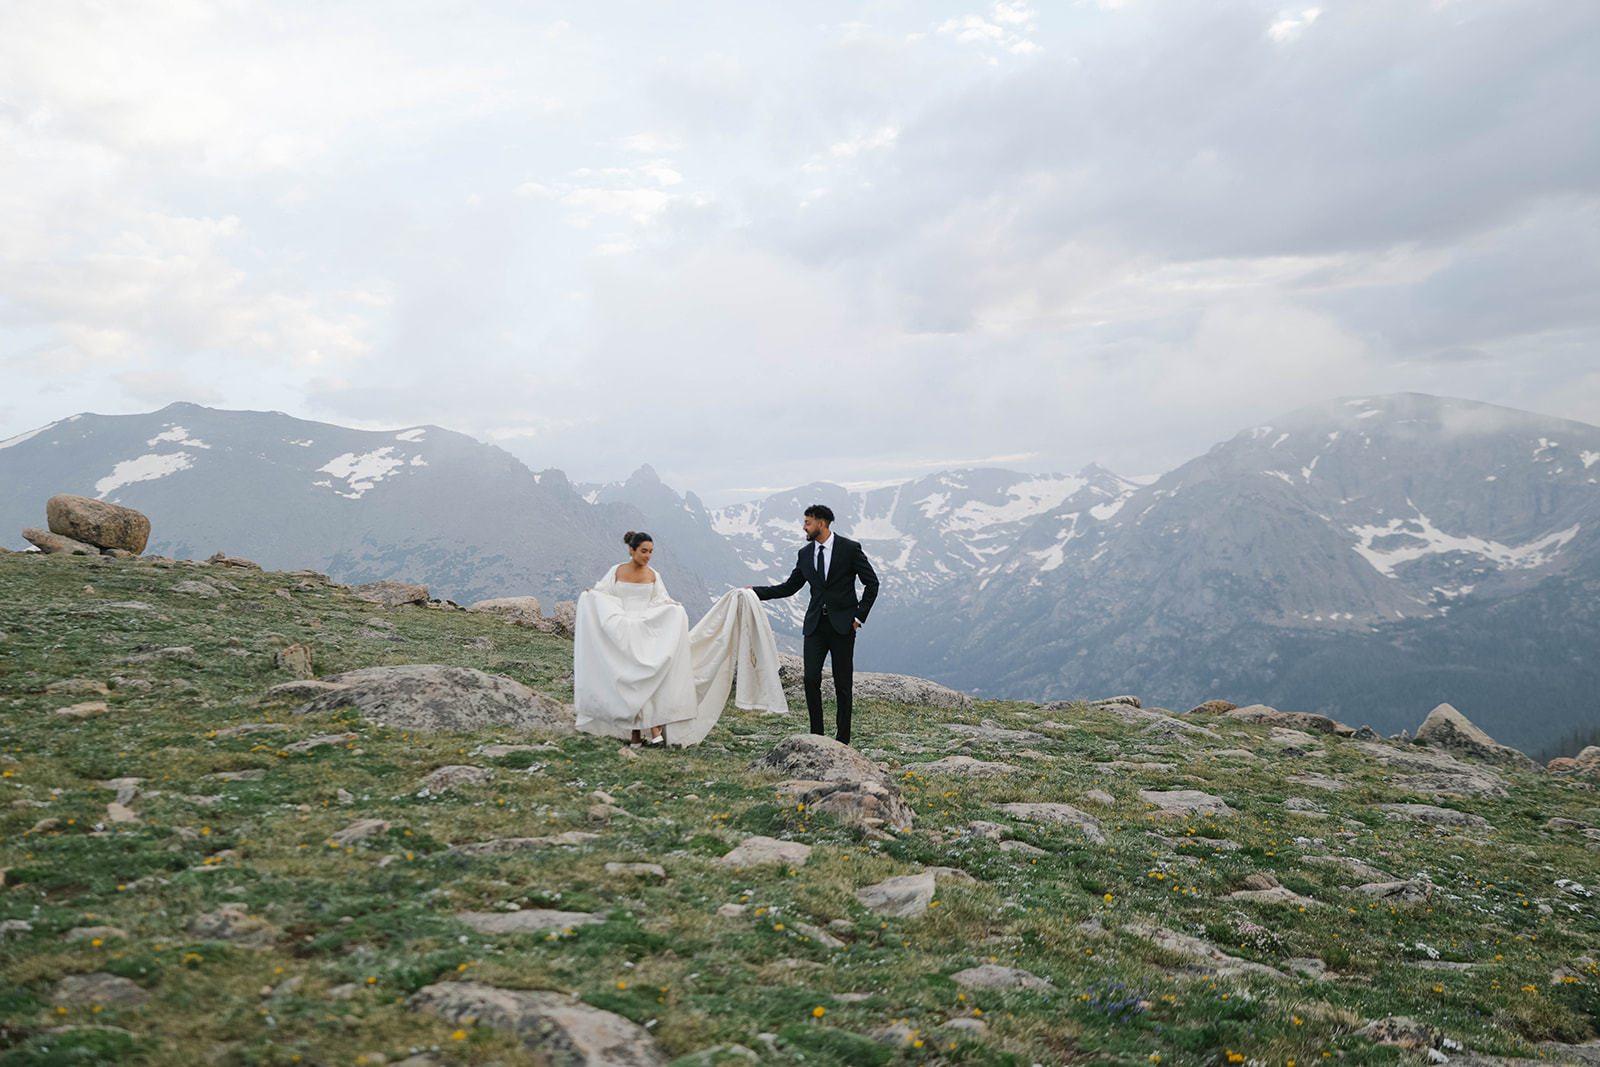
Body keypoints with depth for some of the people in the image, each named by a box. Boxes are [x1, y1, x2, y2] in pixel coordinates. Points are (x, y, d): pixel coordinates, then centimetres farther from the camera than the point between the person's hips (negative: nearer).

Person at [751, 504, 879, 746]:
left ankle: (843, 739, 10)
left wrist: (859, 615, -6)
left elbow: (872, 582, -1)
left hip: (842, 624, -4)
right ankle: (816, 734, 7)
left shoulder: (850, 549, -5)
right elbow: (789, 587, 13)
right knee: (811, 679, -5)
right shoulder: (805, 554, 8)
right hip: (816, 624, 4)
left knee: (843, 683, 1)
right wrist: (757, 592, 3)